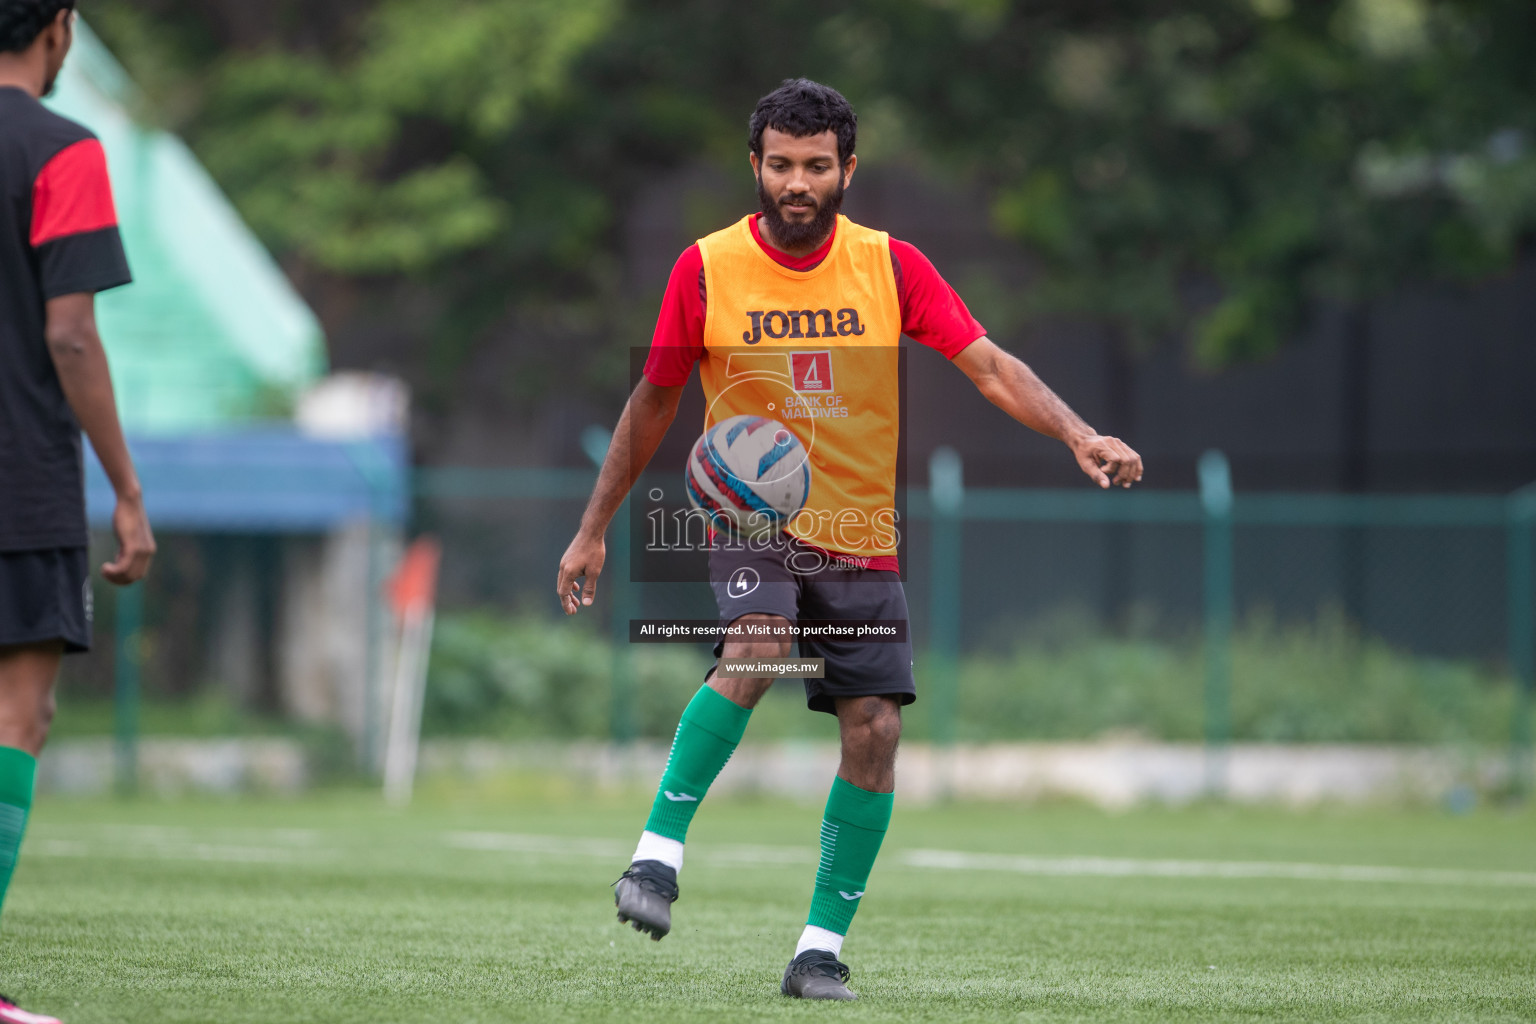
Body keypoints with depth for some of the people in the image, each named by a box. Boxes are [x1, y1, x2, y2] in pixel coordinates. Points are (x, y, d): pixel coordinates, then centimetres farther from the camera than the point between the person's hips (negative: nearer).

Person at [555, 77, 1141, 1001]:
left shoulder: (892, 267, -2)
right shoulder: (707, 269, -5)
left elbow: (988, 365, -8)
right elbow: (652, 404, 6)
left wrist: (1078, 436, -25)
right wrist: (593, 530, 8)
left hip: (861, 536, 2)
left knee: (876, 730, -7)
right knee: (754, 649, -32)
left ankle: (823, 946, 3)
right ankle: (660, 852, -24)